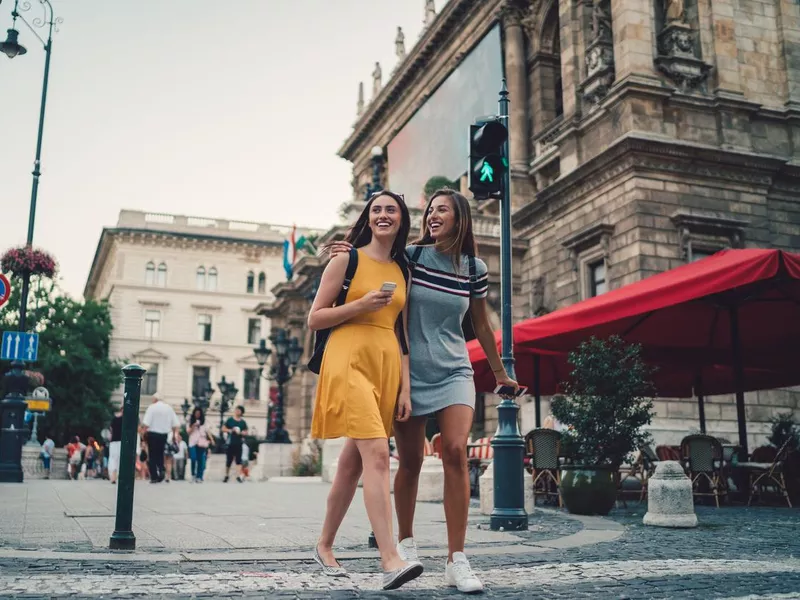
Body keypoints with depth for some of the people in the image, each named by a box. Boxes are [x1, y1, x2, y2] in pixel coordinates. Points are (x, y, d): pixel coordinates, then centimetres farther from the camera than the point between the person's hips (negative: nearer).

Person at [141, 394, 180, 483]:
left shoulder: (152, 407, -8)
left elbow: (146, 423, -15)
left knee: (152, 456, 5)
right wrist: (174, 434, 16)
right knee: (160, 454, 18)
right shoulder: (169, 408, 5)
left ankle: (154, 477, 2)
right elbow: (175, 424, 6)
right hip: (164, 434, 4)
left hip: (153, 433, -4)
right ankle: (161, 470, -5)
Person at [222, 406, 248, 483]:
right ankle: (227, 475, 22)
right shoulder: (230, 420, 3)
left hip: (239, 443, 0)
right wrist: (230, 430, -14)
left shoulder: (243, 422, 8)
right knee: (229, 460, 7)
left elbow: (246, 432, 11)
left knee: (238, 459, -7)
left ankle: (240, 475, -12)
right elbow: (223, 429, 4)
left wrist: (241, 432, -10)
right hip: (230, 443, 0)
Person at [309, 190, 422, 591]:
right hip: (349, 360, -6)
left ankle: (324, 546, 25)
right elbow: (314, 319, 0)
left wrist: (405, 388, 7)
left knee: (353, 462, 10)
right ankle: (390, 560, -23)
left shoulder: (401, 271, 17)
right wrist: (360, 305, -13)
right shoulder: (347, 259, 3)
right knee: (376, 454, -20)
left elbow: (400, 333, 15)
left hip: (387, 366, 6)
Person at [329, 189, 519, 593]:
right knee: (410, 461, 4)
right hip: (409, 373, 0)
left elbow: (480, 325, 13)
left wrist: (500, 372, 20)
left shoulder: (475, 269, 2)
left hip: (453, 373, 1)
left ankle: (456, 561, -11)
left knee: (456, 453, -15)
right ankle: (405, 542, 26)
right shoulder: (410, 256, -2)